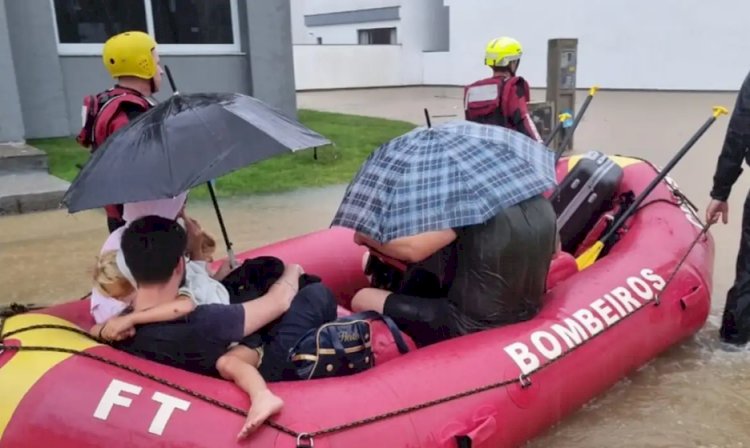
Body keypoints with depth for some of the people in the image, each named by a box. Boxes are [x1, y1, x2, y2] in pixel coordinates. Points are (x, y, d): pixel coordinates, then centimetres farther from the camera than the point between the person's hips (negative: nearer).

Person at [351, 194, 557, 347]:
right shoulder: (543, 205, 1)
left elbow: (412, 249, -23)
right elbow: (552, 251, 18)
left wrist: (365, 235, -3)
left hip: (469, 327, -8)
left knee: (363, 299, 0)